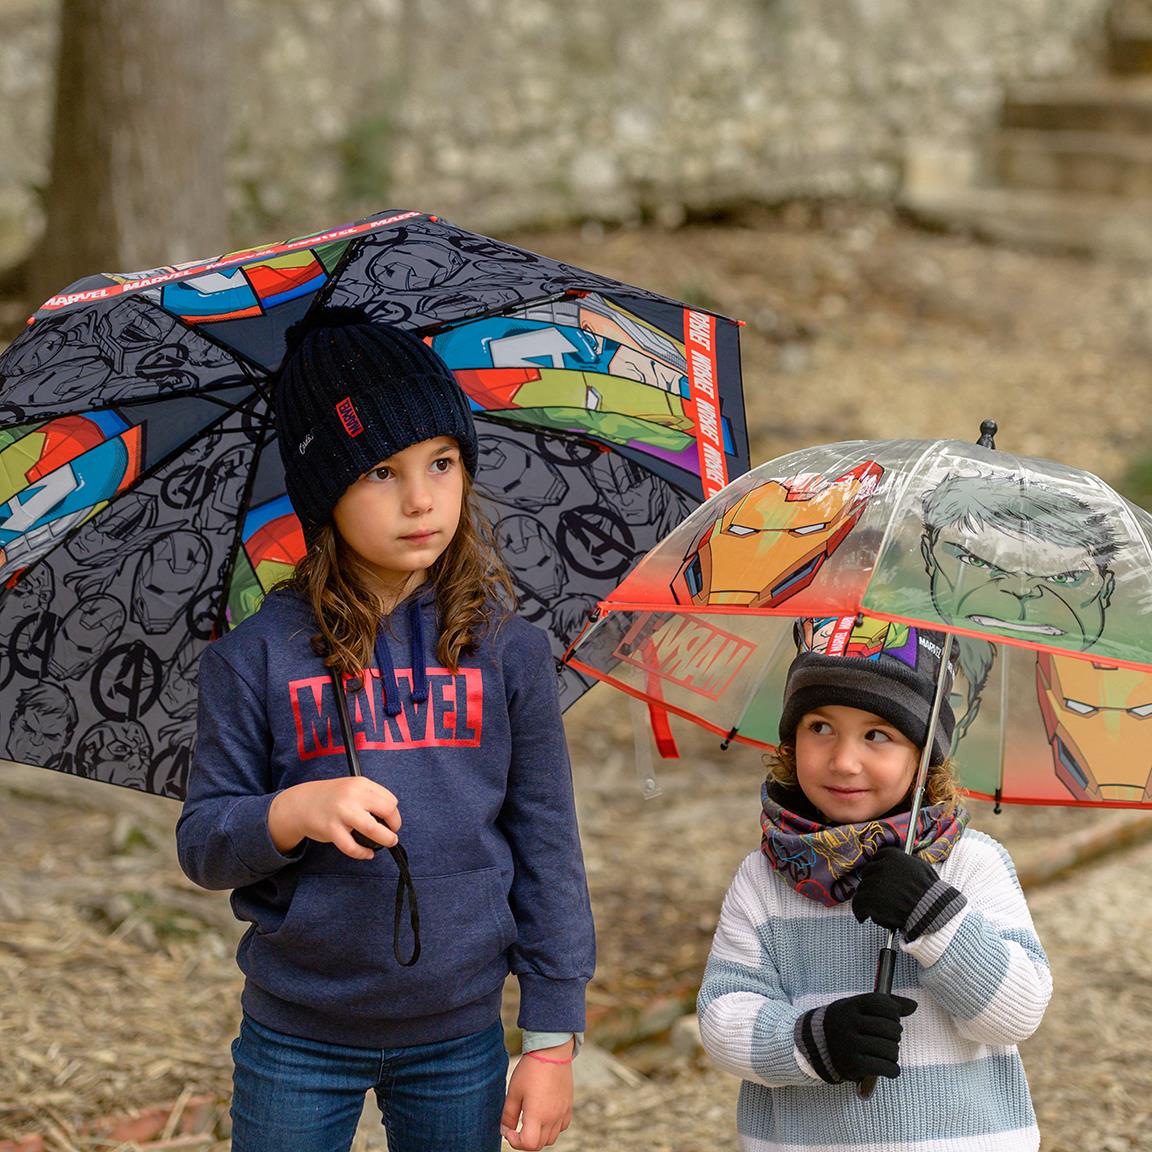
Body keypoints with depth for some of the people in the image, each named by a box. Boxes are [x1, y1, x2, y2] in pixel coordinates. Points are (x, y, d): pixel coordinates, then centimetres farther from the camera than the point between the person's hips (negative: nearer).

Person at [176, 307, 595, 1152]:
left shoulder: (508, 649, -4)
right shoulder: (257, 655, -7)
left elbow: (547, 847, 0)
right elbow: (201, 844, -3)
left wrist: (554, 1041, -1)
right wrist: (293, 813, -25)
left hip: (459, 1040, 1)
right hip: (296, 1041, -1)